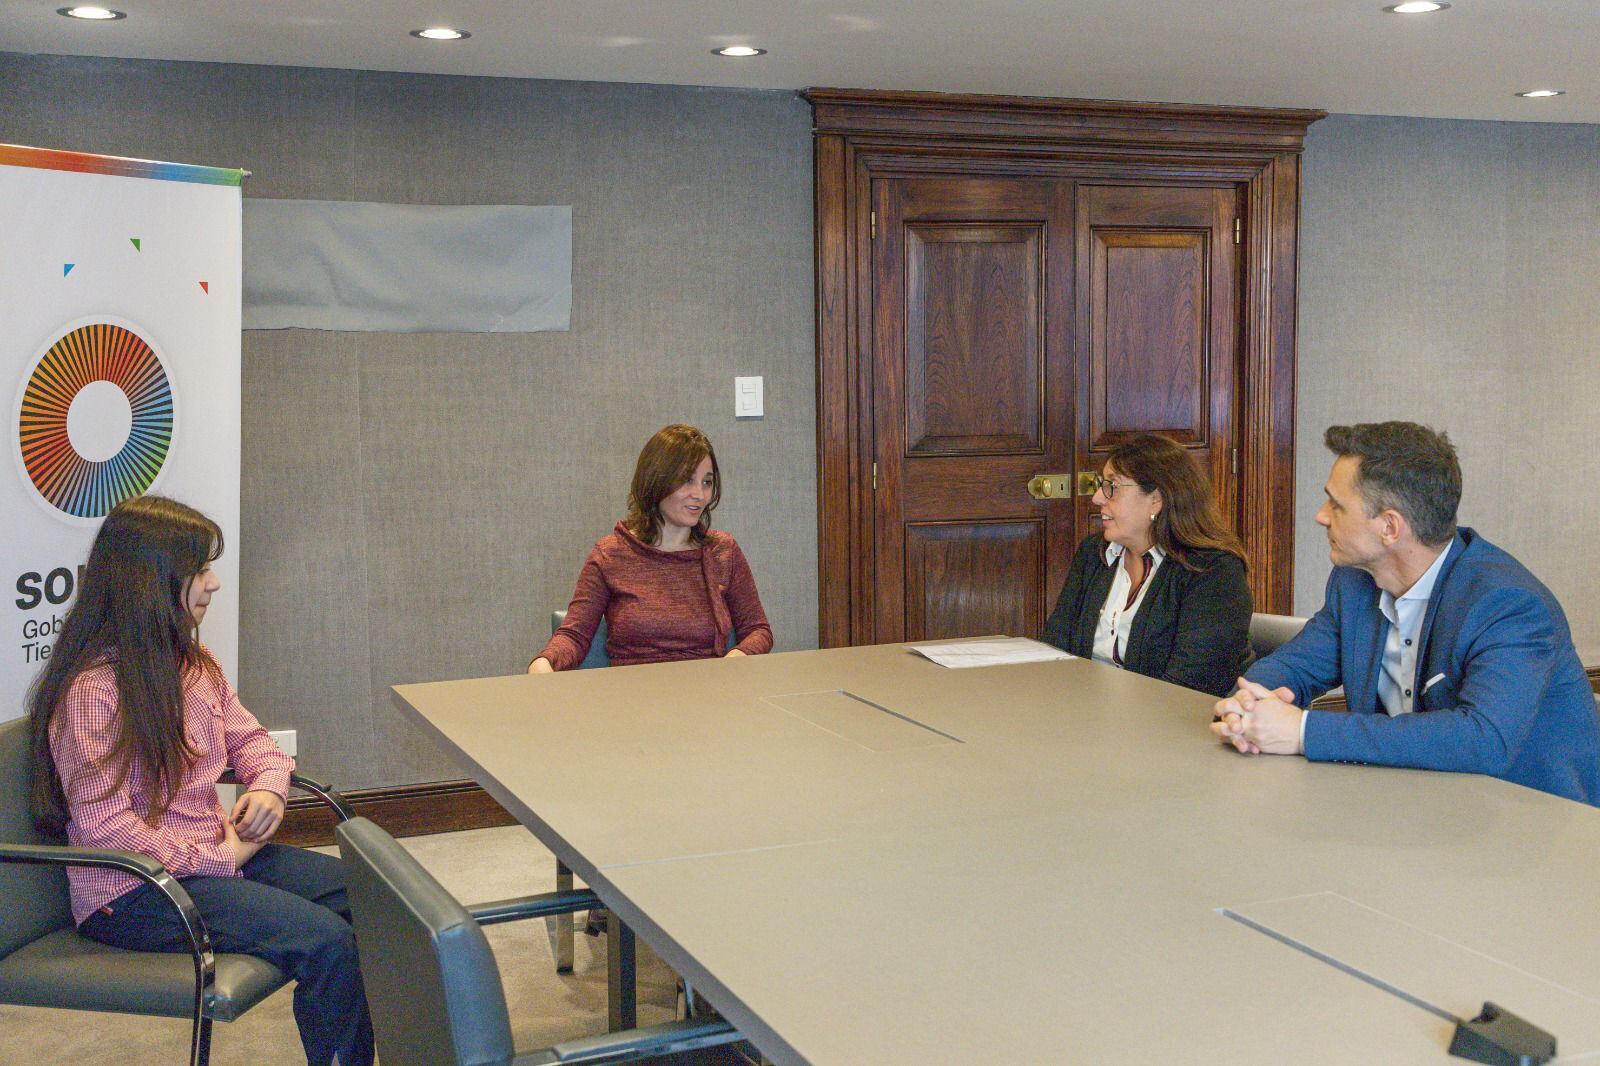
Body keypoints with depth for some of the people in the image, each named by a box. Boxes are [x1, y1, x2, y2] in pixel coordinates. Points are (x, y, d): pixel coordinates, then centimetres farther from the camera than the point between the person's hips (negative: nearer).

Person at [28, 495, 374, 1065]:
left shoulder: (191, 661, 8)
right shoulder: (93, 691, -19)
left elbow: (247, 736, 19)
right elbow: (106, 828, -21)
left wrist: (268, 786, -3)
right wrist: (220, 859, -19)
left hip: (217, 850, 9)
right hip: (130, 894, -9)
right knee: (325, 942, -24)